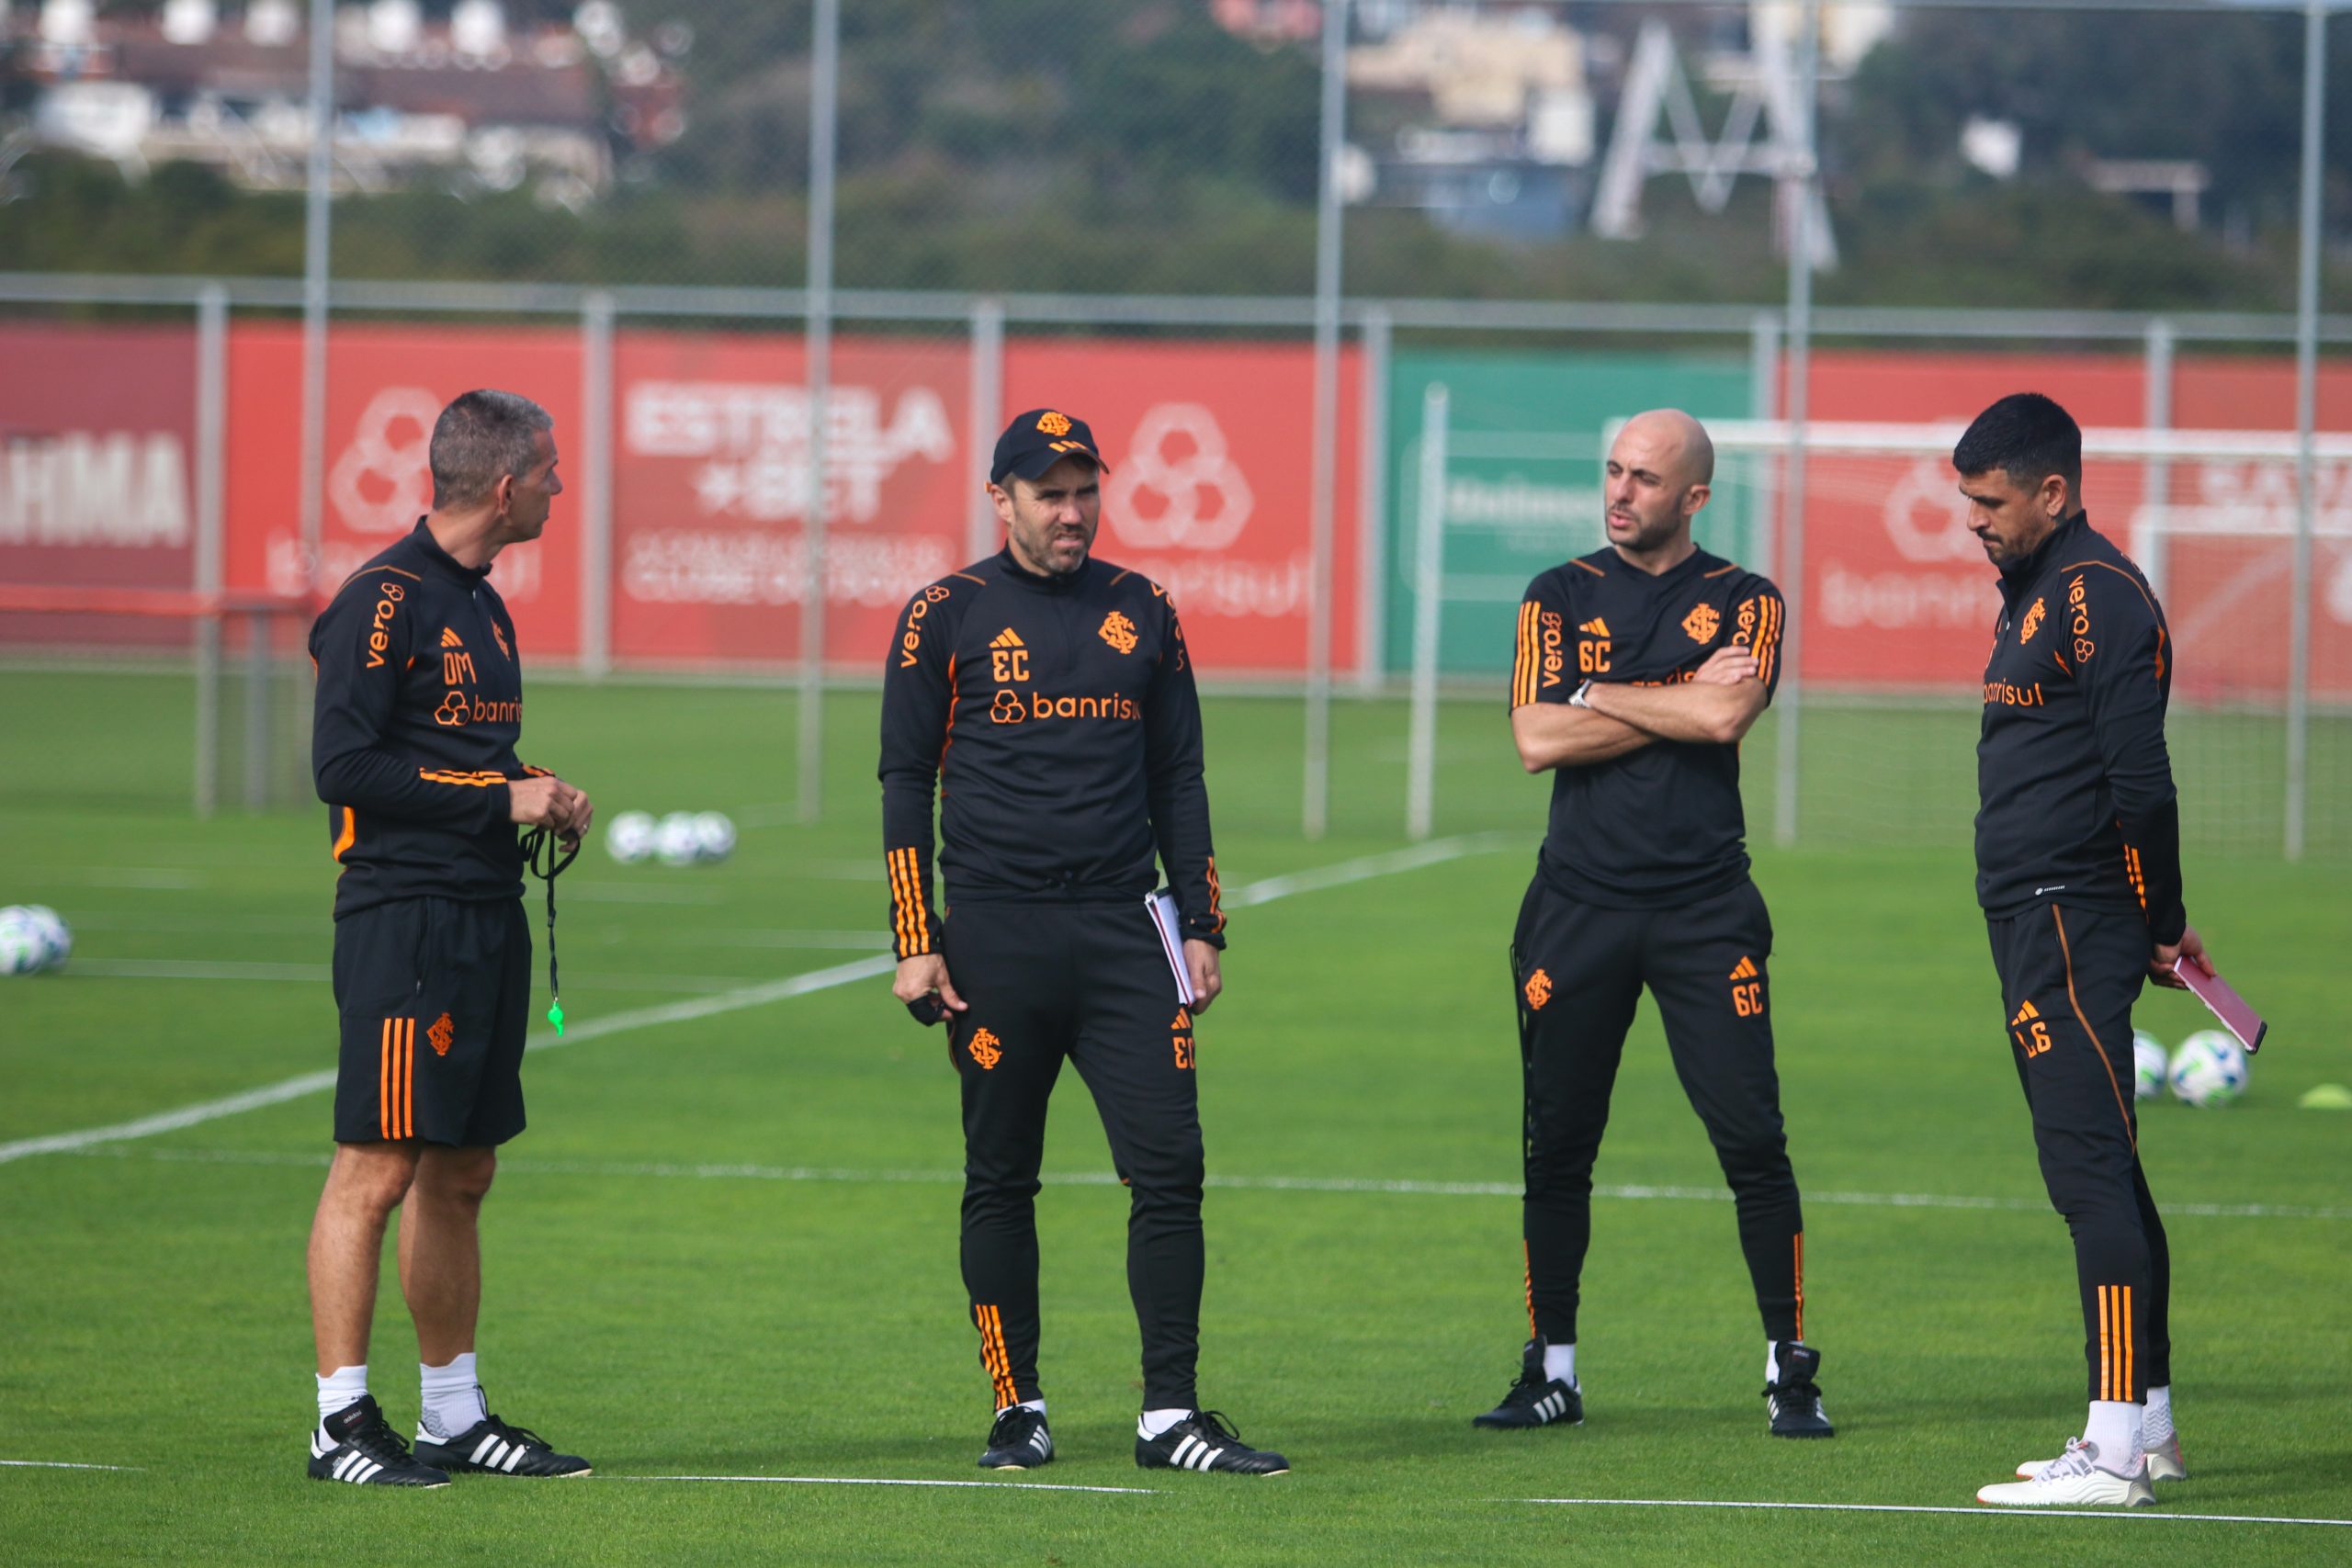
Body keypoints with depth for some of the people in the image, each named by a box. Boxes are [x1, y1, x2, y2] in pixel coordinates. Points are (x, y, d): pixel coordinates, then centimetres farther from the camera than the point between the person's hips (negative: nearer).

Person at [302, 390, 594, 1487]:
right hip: (403, 915, -9)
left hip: (486, 917, 9)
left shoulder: (481, 604, 18)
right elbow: (344, 767, -17)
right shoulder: (385, 602, -11)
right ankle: (340, 1422, -6)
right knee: (378, 1169, -8)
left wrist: (541, 797, 9)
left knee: (459, 1174, 12)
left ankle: (454, 1417, 18)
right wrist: (501, 796, -14)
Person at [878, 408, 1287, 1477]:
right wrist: (916, 944, -4)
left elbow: (1178, 778, 16)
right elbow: (905, 783, 3)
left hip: (1122, 930, 2)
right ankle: (1017, 1409, 12)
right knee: (1000, 1180, 3)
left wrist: (1201, 928, 9)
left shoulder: (1141, 613, 12)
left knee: (1169, 1166, -6)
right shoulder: (946, 618, 3)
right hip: (996, 936, -2)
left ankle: (1169, 1415, -4)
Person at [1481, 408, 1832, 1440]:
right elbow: (1537, 738, -5)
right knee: (1557, 1147, 4)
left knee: (1751, 1139, -7)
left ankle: (1789, 1370, 0)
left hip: (1704, 908, -2)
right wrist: (1680, 704, -5)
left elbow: (1726, 715, -14)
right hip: (1577, 907, 2)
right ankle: (1552, 1370, 14)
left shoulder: (1744, 602, 5)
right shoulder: (1561, 597, 9)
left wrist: (1599, 696, -5)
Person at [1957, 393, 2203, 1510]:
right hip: (2033, 925, 11)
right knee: (2099, 1173, 14)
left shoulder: (2097, 595, -13)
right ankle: (2146, 1426, 21)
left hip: (2074, 922, -11)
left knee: (2091, 1169, -13)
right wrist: (2150, 926, 15)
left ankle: (2117, 1450, -16)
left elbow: (2141, 784, -18)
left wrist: (2160, 925, -11)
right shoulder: (2036, 593, 19)